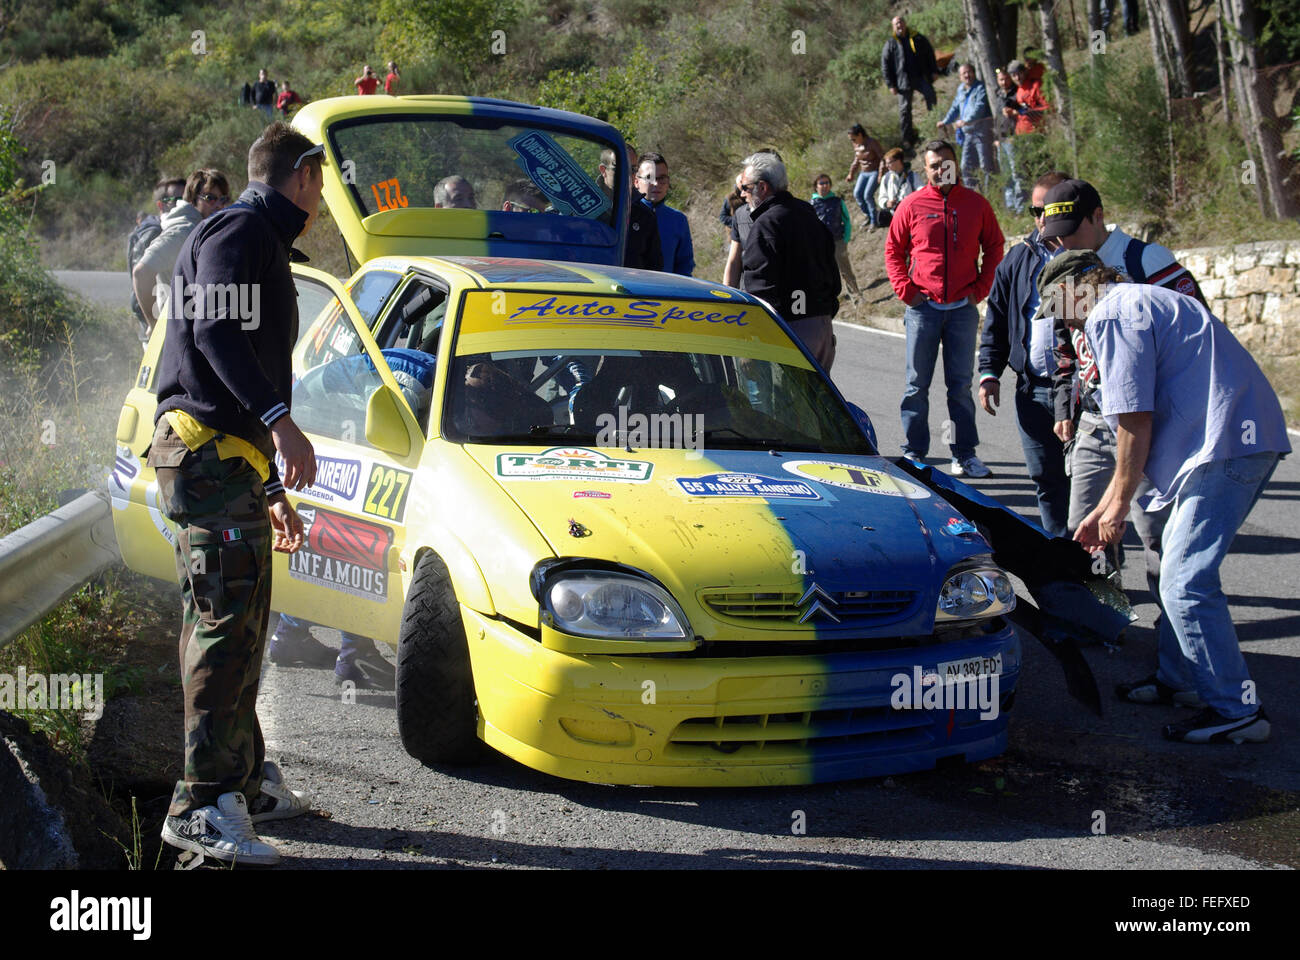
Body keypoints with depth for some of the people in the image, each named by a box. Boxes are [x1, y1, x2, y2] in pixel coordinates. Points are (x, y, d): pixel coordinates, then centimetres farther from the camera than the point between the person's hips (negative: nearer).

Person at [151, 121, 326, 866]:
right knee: (226, 627, -13)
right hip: (208, 449, -11)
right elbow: (214, 333, -21)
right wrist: (280, 422, -31)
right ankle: (202, 806, -12)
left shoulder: (264, 247, 27)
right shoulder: (238, 230, -5)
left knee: (238, 629, 15)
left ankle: (247, 781, 24)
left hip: (234, 458, 11)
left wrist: (274, 491, 32)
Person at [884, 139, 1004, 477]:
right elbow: (893, 250, 7)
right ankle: (914, 453, 9)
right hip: (923, 308, -1)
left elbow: (994, 248, 12)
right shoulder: (912, 205, 0)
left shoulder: (976, 205, 4)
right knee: (917, 384, 3)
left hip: (963, 308, 1)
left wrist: (981, 288, 2)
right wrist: (906, 290, -3)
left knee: (961, 385, 6)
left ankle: (964, 455, 12)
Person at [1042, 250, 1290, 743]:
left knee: (1186, 582, -8)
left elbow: (1135, 421, -12)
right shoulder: (1141, 303, 26)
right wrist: (1105, 508, 28)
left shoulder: (1112, 315, -7)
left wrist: (1118, 505, -1)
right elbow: (1146, 422, 28)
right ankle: (1177, 678, 31)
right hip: (1251, 438, 11)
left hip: (1225, 445, -11)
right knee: (1181, 569, 20)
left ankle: (1237, 711, -3)